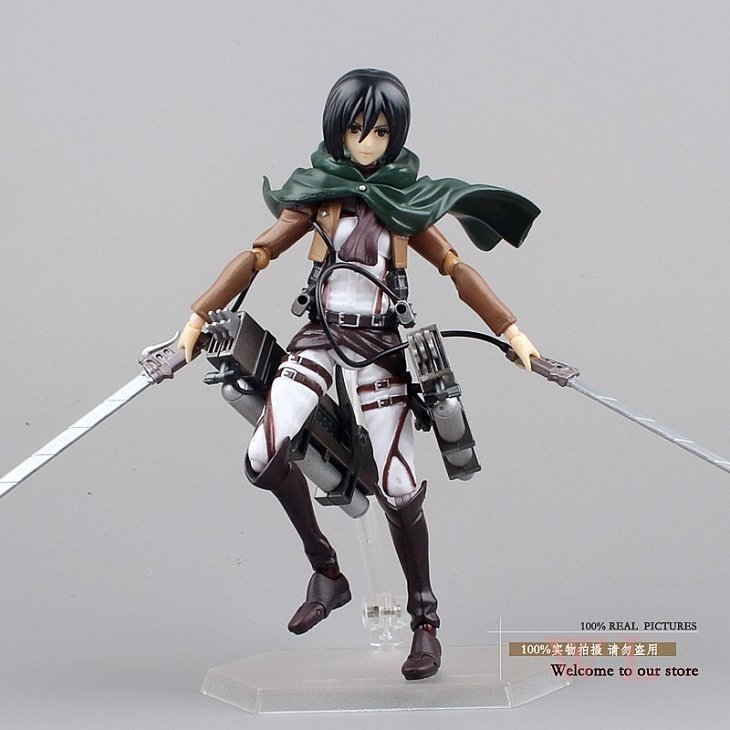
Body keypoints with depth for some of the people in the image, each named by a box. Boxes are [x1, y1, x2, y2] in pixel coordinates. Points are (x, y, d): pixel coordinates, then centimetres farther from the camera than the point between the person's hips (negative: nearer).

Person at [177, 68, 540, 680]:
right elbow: (259, 255, -1)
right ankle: (326, 572, 1)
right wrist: (198, 317, -7)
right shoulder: (319, 194, 3)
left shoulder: (404, 201, 3)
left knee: (399, 486, -6)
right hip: (322, 334, 1)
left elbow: (457, 269, 2)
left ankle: (425, 619, 11)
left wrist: (512, 330, -6)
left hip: (381, 344, 0)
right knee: (265, 457, -20)